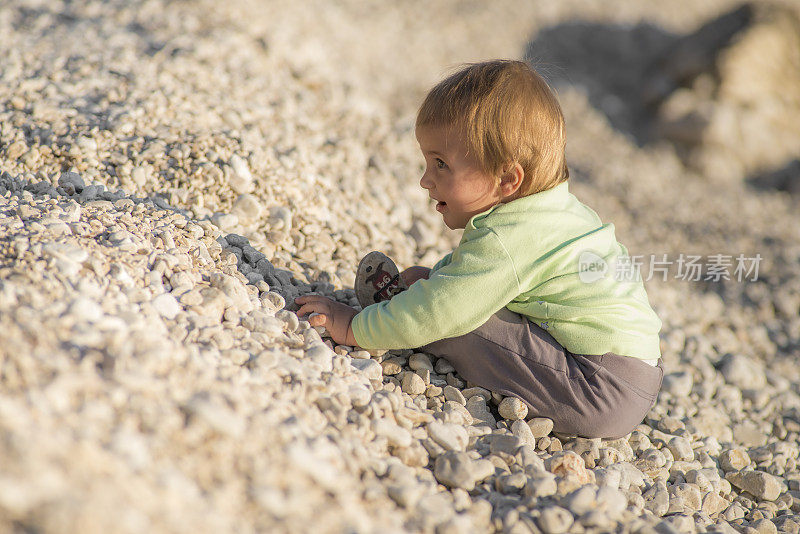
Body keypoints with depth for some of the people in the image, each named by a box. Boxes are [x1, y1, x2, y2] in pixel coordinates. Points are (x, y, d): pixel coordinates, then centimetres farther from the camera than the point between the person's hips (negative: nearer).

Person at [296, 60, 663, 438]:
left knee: (466, 327, -19)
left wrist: (353, 327, -10)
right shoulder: (552, 208, 8)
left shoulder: (505, 241, -23)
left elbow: (431, 316, -20)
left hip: (605, 397, -10)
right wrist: (433, 277, 13)